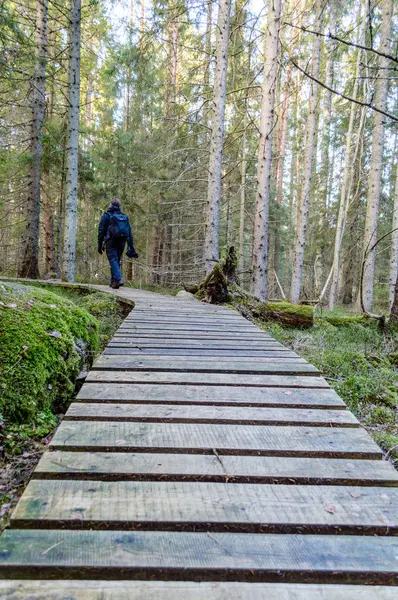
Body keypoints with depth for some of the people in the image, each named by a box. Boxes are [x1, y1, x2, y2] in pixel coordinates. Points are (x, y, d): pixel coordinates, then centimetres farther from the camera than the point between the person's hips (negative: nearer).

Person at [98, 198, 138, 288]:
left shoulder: (106, 216, 2)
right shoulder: (124, 217, 14)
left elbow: (101, 231, -2)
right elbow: (129, 234, 11)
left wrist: (100, 245, 3)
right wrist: (131, 248, 11)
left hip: (111, 242, -4)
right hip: (121, 243, 4)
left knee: (113, 261, -8)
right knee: (117, 261, 14)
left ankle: (118, 279, -26)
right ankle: (113, 281, 16)